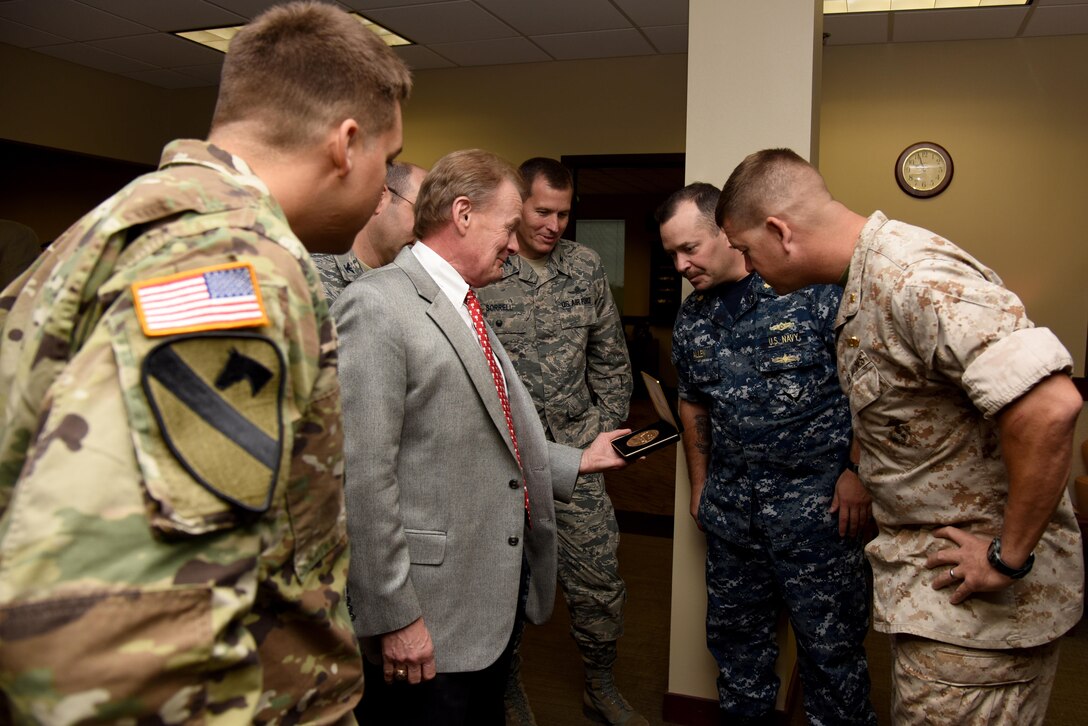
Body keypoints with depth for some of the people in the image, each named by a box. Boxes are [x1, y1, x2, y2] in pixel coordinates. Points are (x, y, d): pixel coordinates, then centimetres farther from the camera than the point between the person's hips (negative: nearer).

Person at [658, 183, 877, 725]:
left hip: (815, 497, -5)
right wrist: (699, 485, 19)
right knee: (735, 634, 17)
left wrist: (858, 471, -12)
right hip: (730, 502, 6)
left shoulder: (812, 288, -11)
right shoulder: (690, 319, 8)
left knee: (829, 642, 4)